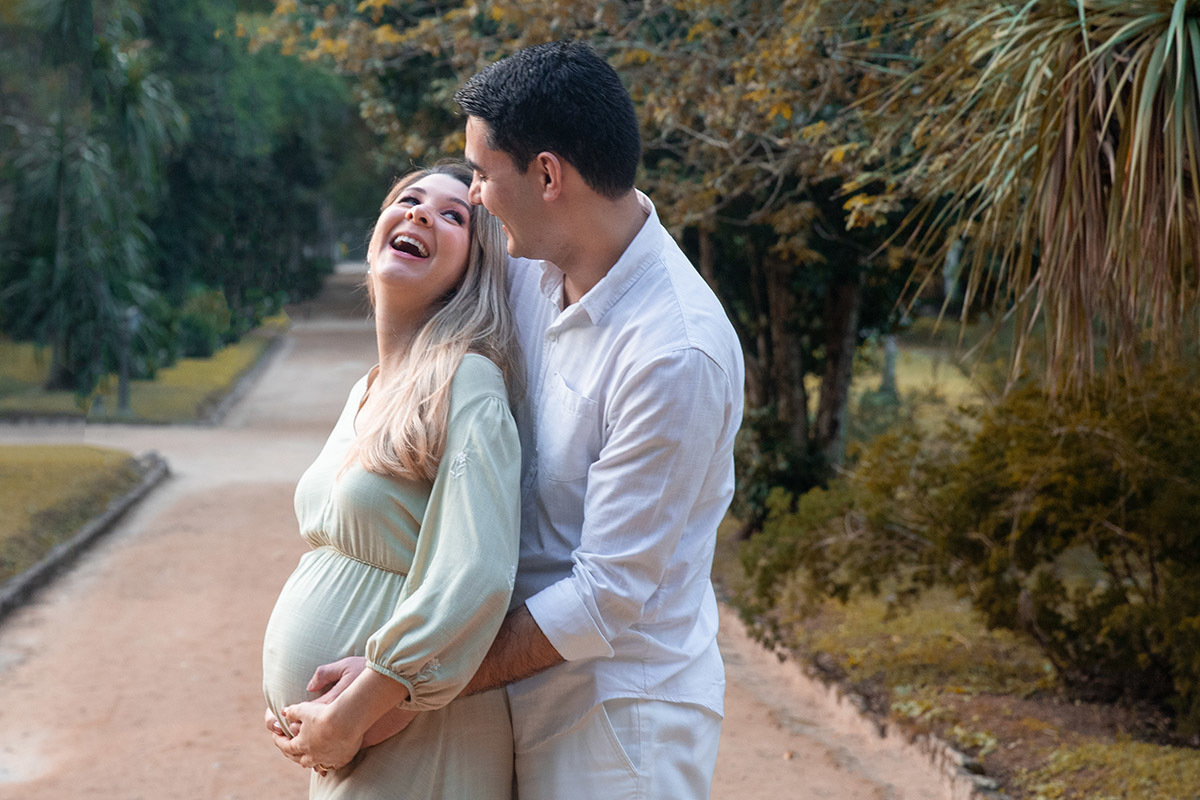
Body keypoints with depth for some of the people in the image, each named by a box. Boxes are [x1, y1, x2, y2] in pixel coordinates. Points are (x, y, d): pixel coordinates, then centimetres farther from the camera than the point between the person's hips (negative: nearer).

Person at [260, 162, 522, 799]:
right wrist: (287, 700, 7)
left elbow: (473, 580, -25)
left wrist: (345, 719, -19)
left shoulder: (466, 382, -15)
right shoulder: (366, 393, 10)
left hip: (411, 747, -7)